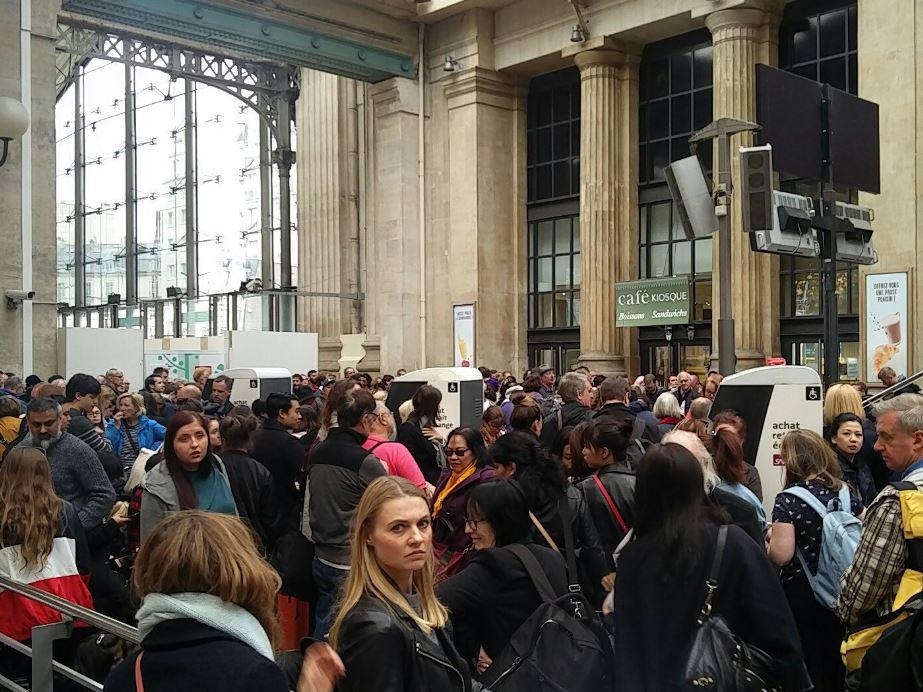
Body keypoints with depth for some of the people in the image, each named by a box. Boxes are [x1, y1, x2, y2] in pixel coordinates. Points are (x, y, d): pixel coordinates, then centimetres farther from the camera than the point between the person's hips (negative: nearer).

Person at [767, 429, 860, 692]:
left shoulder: (787, 501, -17)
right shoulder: (848, 495, -2)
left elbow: (781, 556, -22)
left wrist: (772, 537, -2)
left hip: (801, 594, -5)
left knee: (808, 665, 10)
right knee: (836, 662, 20)